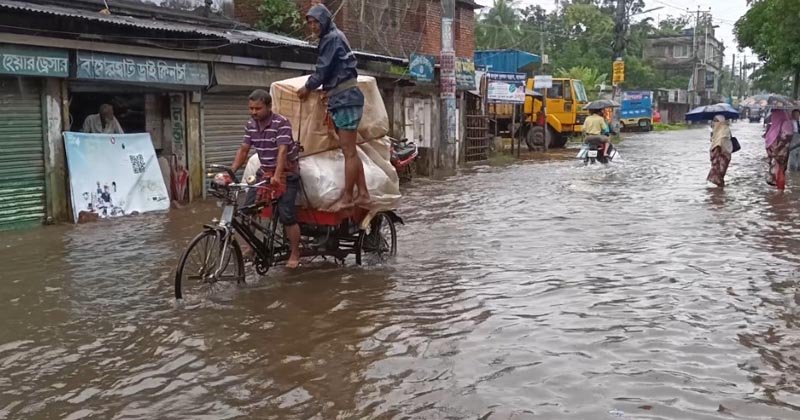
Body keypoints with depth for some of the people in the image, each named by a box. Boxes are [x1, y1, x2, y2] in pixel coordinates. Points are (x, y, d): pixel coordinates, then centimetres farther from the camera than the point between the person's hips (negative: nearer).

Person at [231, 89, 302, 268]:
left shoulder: (281, 123, -20)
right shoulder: (250, 125, 1)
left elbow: (282, 151, -30)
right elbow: (243, 150, 1)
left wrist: (277, 176, -41)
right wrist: (231, 171, -12)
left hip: (287, 173, -6)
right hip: (265, 172, 6)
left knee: (286, 215, -12)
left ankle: (295, 253, 3)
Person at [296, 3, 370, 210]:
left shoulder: (332, 38, -9)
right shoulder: (331, 39, 22)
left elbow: (324, 70, -11)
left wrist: (307, 87, 3)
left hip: (346, 100, -11)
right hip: (342, 100, 11)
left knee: (349, 152, -7)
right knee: (351, 152, 10)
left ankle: (347, 198, -5)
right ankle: (363, 194, 13)